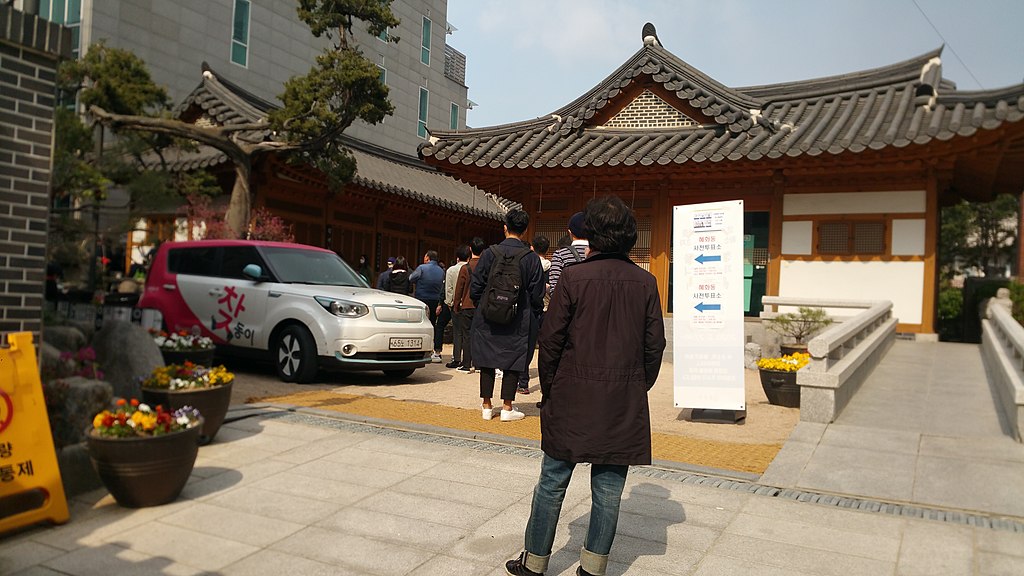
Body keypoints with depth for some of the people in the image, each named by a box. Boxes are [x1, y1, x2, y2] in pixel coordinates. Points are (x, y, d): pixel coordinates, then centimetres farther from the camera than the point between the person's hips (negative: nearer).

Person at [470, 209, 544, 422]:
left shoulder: (490, 253, -5)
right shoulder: (532, 258, -7)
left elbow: (475, 288, -3)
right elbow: (537, 295, -3)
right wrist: (532, 314, 14)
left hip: (488, 318, 1)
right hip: (518, 321, -1)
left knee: (487, 360, 11)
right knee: (513, 362, 7)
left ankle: (487, 406, 18)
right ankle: (507, 408, 10)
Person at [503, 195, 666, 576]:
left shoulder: (573, 278, -9)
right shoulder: (646, 282, -1)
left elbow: (550, 339, -7)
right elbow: (654, 345, 3)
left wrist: (549, 388, 6)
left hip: (573, 397, -2)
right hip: (625, 401, 2)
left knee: (553, 481, 10)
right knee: (608, 488, 12)